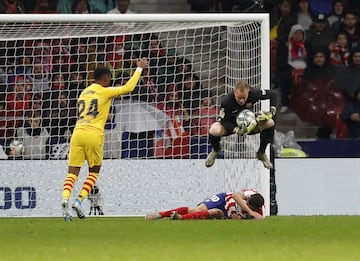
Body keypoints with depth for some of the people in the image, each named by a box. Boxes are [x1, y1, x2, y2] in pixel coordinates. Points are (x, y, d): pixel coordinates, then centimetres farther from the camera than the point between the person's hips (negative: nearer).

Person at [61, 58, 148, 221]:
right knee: (94, 171, 14)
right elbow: (128, 88, 3)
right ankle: (79, 201, -2)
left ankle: (65, 199, -26)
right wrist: (139, 68, 13)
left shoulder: (84, 93, 21)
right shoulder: (105, 92, 3)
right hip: (94, 135, -4)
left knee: (72, 172, 0)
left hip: (78, 133, 4)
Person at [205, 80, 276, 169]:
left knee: (270, 123, -25)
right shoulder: (226, 101, -32)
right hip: (231, 125, -2)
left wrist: (271, 112, -21)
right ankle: (216, 150, 7)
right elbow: (224, 121, -25)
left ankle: (261, 153, 1)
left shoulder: (254, 93, -26)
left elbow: (273, 95, -9)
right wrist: (236, 130, -42)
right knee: (214, 130, -33)